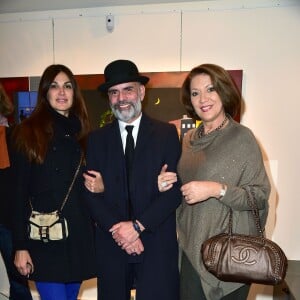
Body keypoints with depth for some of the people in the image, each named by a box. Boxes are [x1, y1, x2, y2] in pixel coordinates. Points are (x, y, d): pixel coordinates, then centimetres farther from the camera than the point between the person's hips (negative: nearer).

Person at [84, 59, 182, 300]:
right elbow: (92, 193, 2)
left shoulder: (167, 133, -1)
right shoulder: (97, 139, 6)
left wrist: (137, 226, -12)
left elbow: (175, 188, -6)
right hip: (111, 246, 2)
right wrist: (117, 230, -11)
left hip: (157, 245, -2)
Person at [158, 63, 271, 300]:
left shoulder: (242, 137, -10)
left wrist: (217, 189, -24)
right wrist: (168, 186, -5)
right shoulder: (189, 139, 6)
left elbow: (260, 196, -11)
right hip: (193, 250, 5)